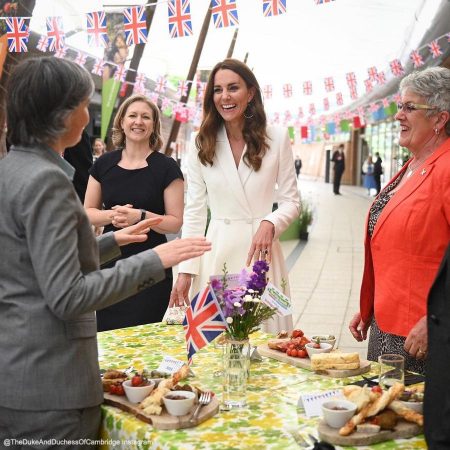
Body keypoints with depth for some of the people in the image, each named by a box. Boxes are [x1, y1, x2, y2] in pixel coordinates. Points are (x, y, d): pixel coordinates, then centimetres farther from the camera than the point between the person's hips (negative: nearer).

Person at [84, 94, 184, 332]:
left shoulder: (167, 167, -3)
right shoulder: (104, 163, 6)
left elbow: (175, 222, -5)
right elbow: (87, 212, 9)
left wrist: (140, 216, -21)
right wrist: (112, 215, -11)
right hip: (109, 261, 3)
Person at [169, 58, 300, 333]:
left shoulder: (277, 139, 0)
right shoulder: (202, 145, 4)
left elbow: (292, 201, 4)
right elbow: (194, 212, 5)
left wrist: (270, 224, -17)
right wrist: (186, 270, 0)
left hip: (260, 248, -1)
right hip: (216, 251, 1)